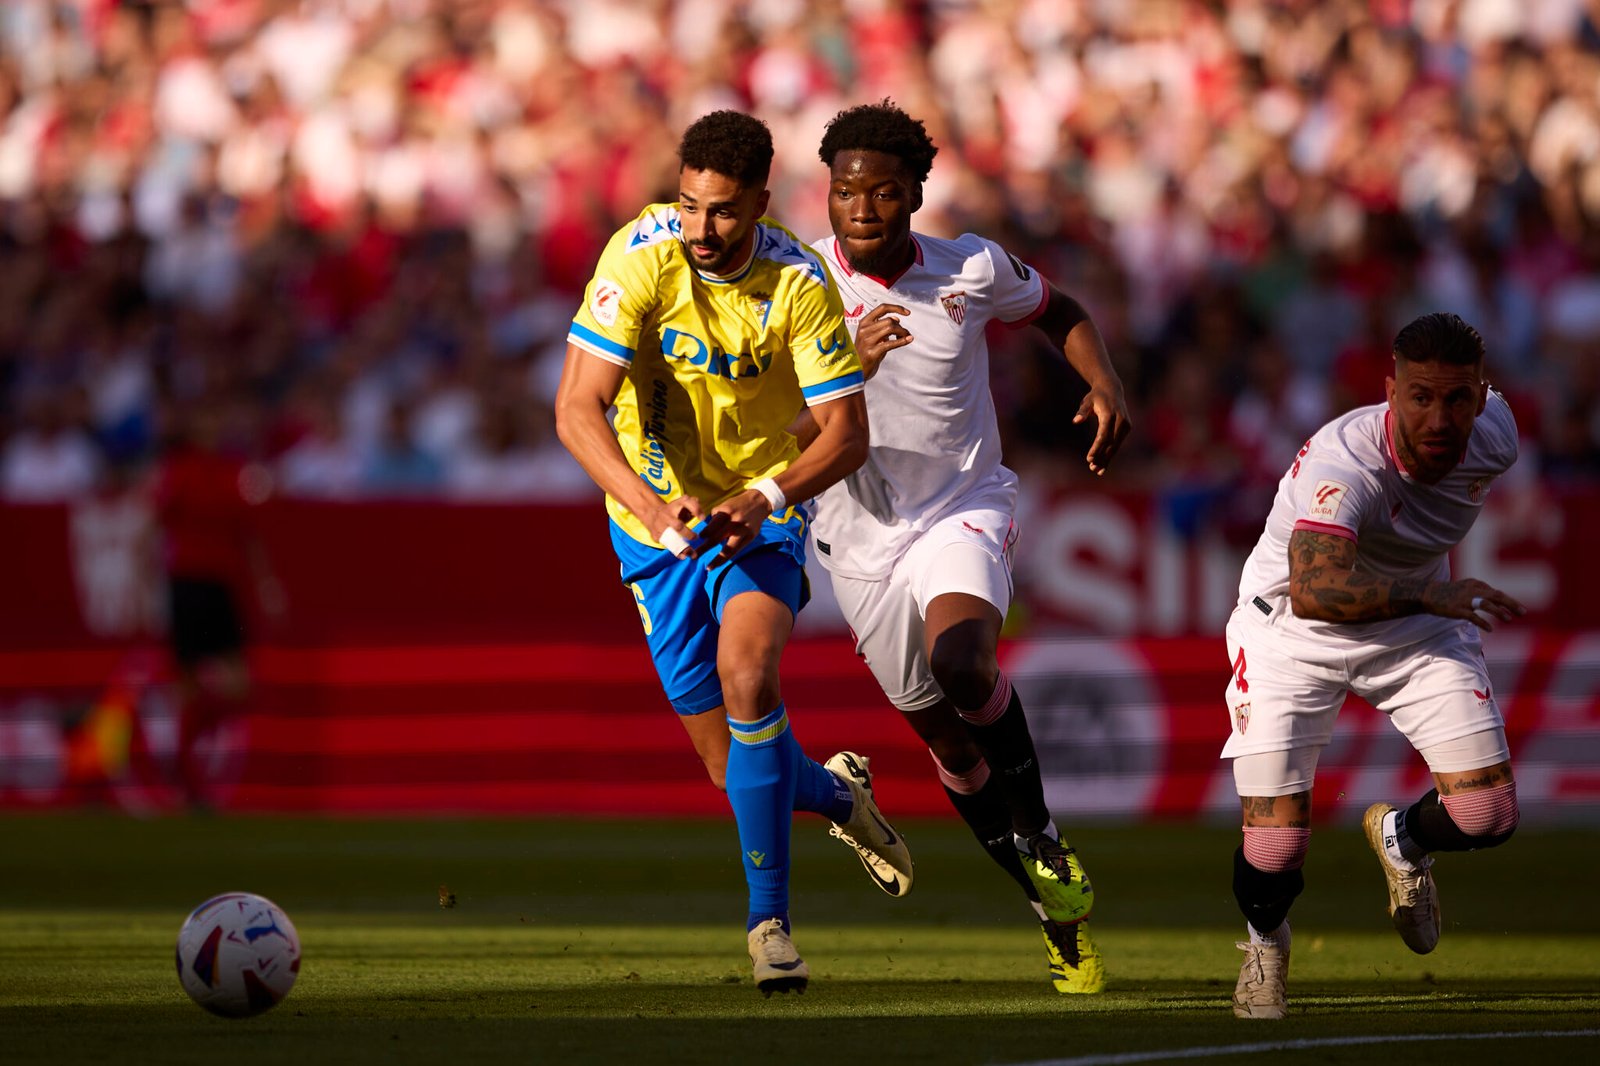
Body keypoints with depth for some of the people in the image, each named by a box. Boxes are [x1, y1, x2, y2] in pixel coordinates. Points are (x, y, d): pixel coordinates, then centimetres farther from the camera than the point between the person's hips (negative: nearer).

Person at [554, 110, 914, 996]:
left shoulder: (800, 284, -17)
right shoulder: (640, 258, -20)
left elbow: (846, 432, -15)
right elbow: (577, 408, -24)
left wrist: (764, 500, -33)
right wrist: (652, 502, -40)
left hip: (762, 510, -1)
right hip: (655, 512, 1)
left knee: (746, 670, -30)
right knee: (740, 773, 2)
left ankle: (768, 918, -22)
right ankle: (836, 793, 39)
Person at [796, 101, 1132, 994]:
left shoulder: (974, 270, -6)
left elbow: (1061, 313, 14)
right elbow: (790, 435, -15)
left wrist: (1106, 384, -5)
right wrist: (853, 366, -32)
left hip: (966, 511, -2)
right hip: (862, 537, 2)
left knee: (962, 662, -32)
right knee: (947, 739, 8)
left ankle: (1042, 838, -10)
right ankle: (1060, 906, 26)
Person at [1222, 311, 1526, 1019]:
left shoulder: (1494, 440, -17)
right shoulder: (1341, 462, -37)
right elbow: (1313, 590, -52)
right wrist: (1429, 595, -63)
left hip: (1416, 626, 5)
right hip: (1293, 631, -5)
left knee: (1487, 818, -9)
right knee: (1276, 847, -13)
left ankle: (1401, 839, 29)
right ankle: (1265, 940, 25)